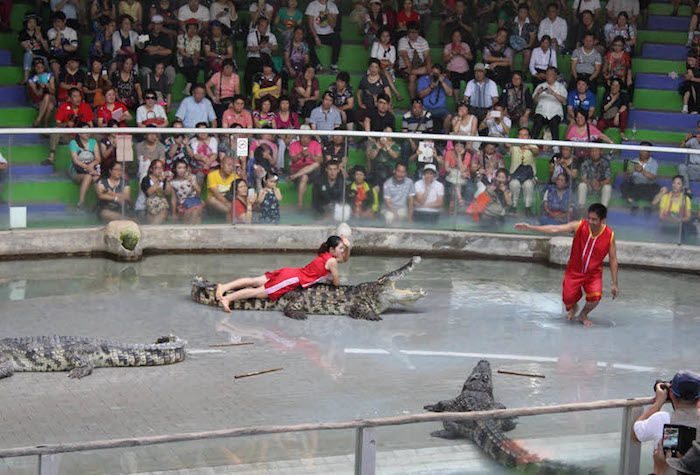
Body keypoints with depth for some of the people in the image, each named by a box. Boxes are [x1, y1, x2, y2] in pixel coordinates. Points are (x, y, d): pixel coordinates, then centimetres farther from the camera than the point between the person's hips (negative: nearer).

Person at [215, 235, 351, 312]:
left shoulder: (325, 255, 19)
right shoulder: (331, 261, -8)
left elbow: (344, 259, 34)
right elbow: (337, 283, -2)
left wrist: (348, 247, 14)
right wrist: (331, 278, 21)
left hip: (289, 272, 8)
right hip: (293, 280, -8)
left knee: (256, 281, 3)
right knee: (259, 292, -13)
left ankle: (224, 287, -3)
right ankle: (227, 298, -20)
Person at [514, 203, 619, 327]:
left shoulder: (609, 235, -14)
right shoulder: (579, 226, -16)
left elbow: (613, 259, -5)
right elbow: (555, 229, -19)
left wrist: (614, 284, -5)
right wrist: (530, 228, -27)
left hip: (594, 273, 0)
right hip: (574, 270, 1)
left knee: (595, 296, -24)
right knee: (568, 298, -11)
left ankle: (583, 315, 11)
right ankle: (573, 308, 30)